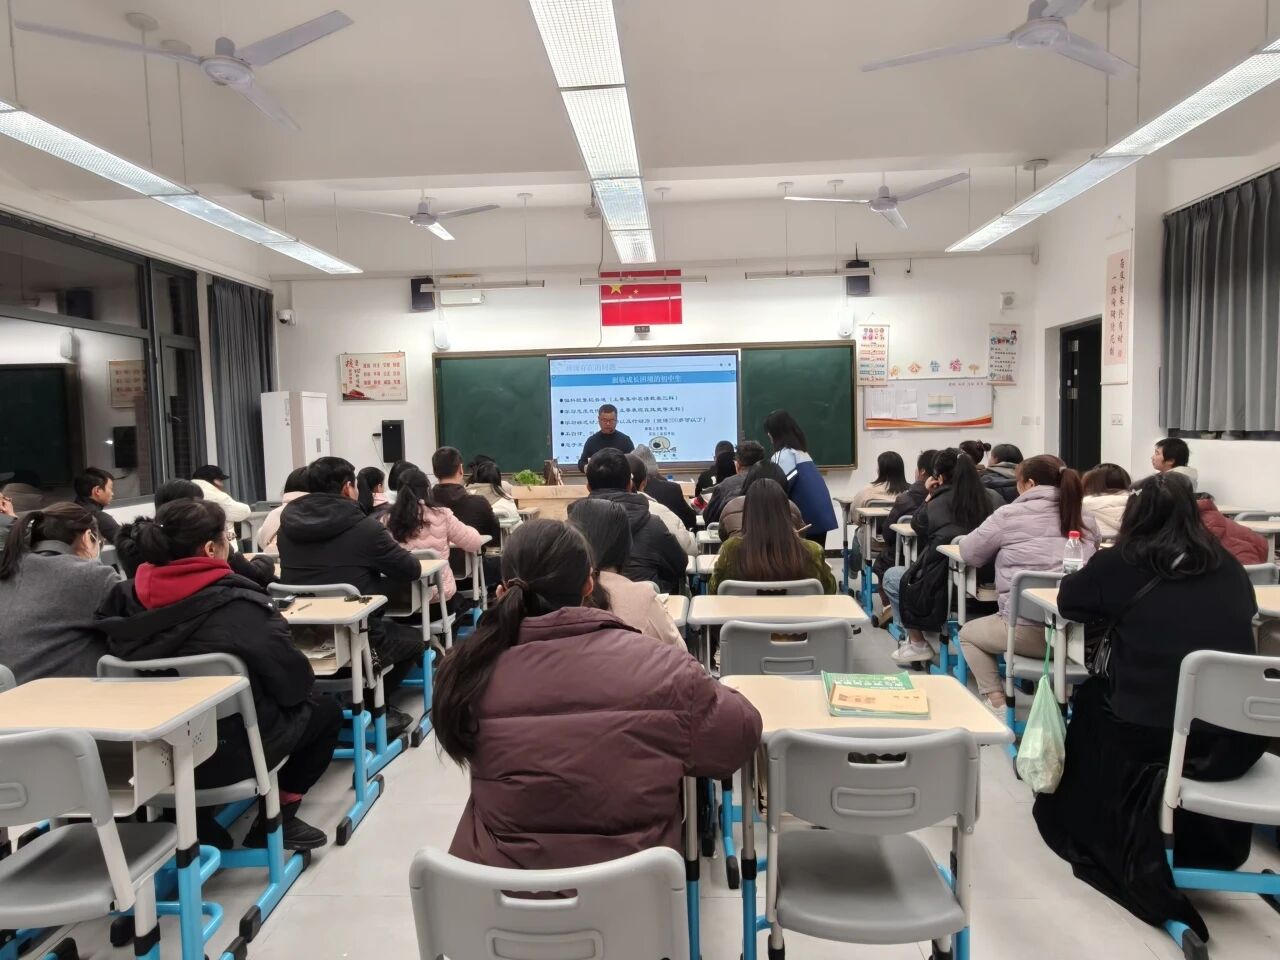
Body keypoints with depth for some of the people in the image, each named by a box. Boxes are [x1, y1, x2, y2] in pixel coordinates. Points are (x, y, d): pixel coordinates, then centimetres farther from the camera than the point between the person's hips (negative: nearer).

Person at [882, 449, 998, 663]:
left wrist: (929, 496, 18)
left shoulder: (940, 502, -7)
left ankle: (916, 644, 21)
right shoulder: (993, 499, 1)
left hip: (943, 592, -6)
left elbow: (917, 525, 12)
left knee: (891, 576, 23)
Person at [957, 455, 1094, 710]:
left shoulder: (1010, 515, -2)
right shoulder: (1084, 521, 11)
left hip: (1029, 629, -5)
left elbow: (968, 553, 5)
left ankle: (996, 703, 13)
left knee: (968, 633, 23)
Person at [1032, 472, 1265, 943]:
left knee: (1091, 698, 24)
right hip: (1238, 740, 4)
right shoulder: (1227, 565, 6)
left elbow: (1068, 602, 11)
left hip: (1153, 737, -3)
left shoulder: (1118, 564, -5)